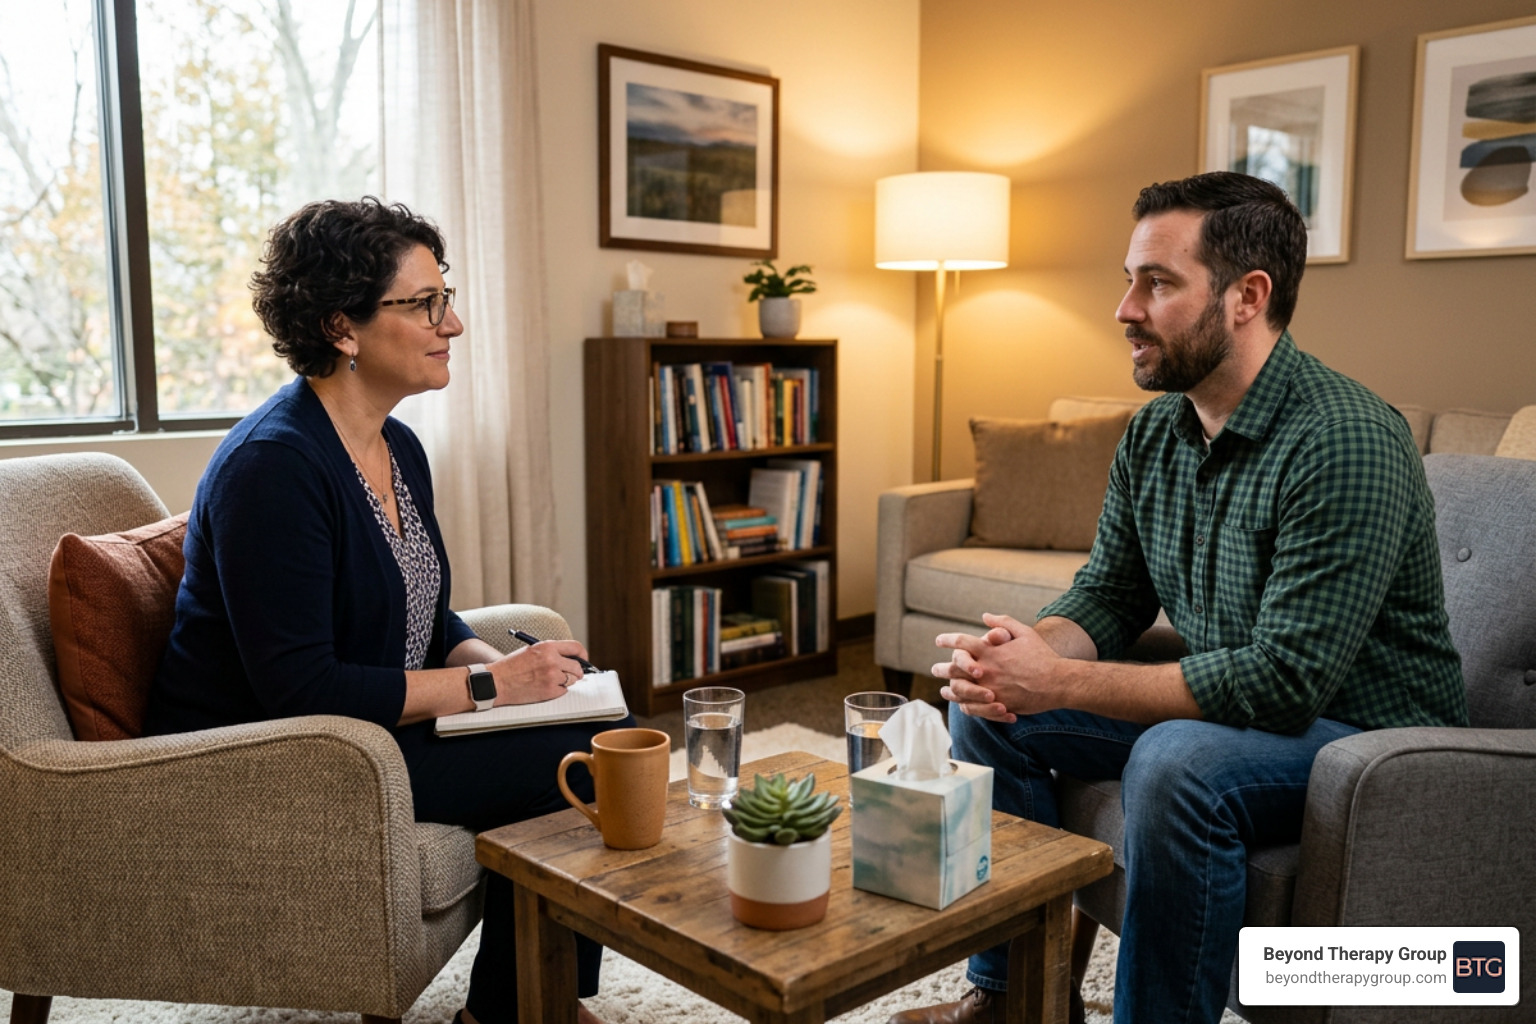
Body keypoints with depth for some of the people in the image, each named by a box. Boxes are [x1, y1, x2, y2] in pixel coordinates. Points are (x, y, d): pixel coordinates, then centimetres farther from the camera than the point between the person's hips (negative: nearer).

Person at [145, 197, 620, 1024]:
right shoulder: (272, 466, -22)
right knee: (564, 760, -20)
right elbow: (300, 690, -25)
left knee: (608, 729, -4)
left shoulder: (398, 449, 7)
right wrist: (488, 684, -21)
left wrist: (498, 660, -5)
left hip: (375, 723, 9)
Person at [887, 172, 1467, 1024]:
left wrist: (1060, 683, -29)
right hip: (1222, 706, 8)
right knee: (988, 704, 0)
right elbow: (1107, 596, 5)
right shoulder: (1154, 432, 0)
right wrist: (1027, 652, -18)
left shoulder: (1344, 443, -26)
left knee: (1176, 762, -37)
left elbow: (1285, 681, -30)